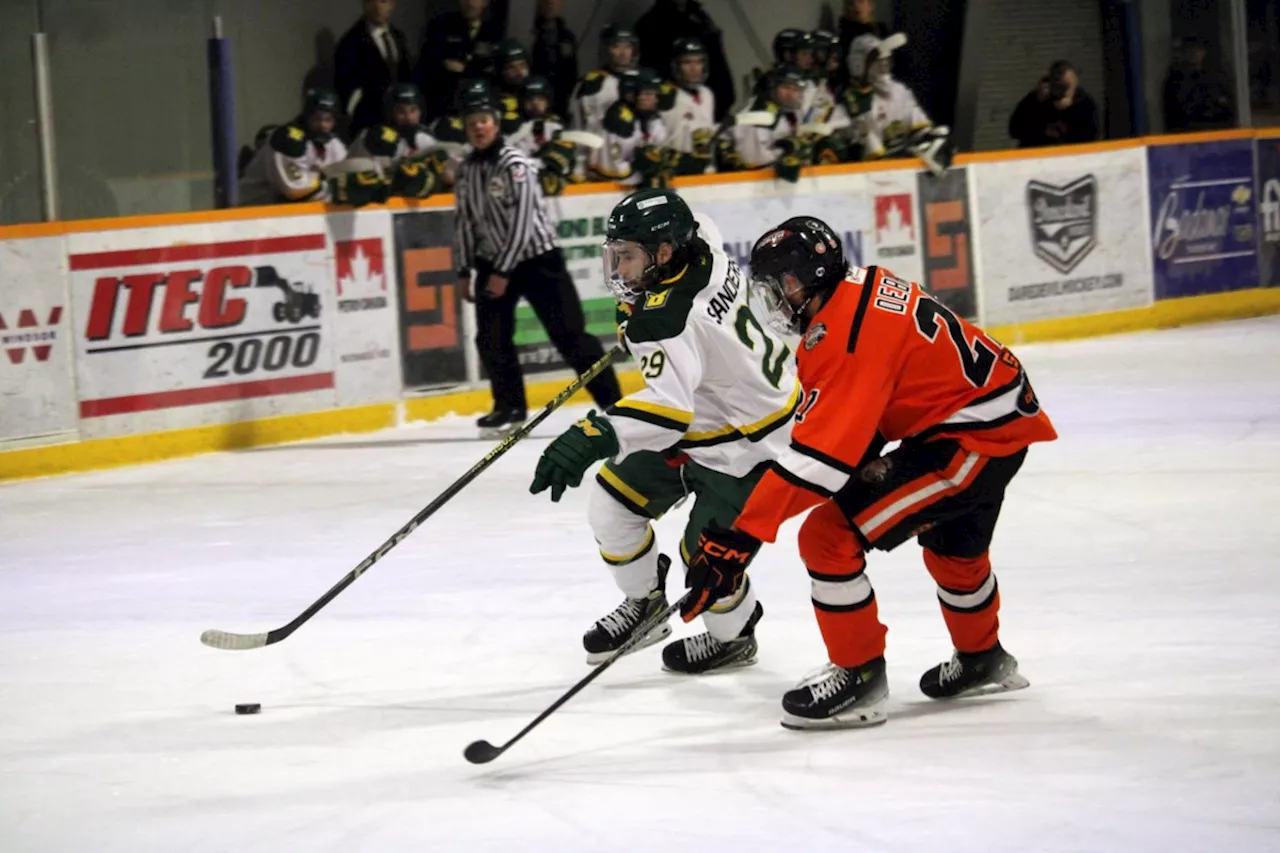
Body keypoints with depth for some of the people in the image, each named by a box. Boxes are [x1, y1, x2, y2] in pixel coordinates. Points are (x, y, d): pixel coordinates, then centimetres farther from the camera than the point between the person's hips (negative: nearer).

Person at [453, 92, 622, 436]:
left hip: (536, 256, -6)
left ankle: (611, 399, -4)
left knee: (569, 332, -8)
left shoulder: (514, 163, -18)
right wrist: (464, 271, 10)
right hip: (493, 262, 6)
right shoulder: (466, 170, 5)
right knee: (491, 338, -1)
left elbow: (521, 222, -21)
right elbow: (465, 221, 13)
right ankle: (510, 407, 14)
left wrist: (503, 272, -20)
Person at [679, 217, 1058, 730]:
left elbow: (818, 456, -30)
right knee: (951, 542, 35)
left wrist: (741, 537, -32)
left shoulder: (844, 334, -25)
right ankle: (982, 660, 59)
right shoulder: (860, 288, 5)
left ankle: (858, 677, -1)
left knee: (830, 535, -14)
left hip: (976, 437, -11)